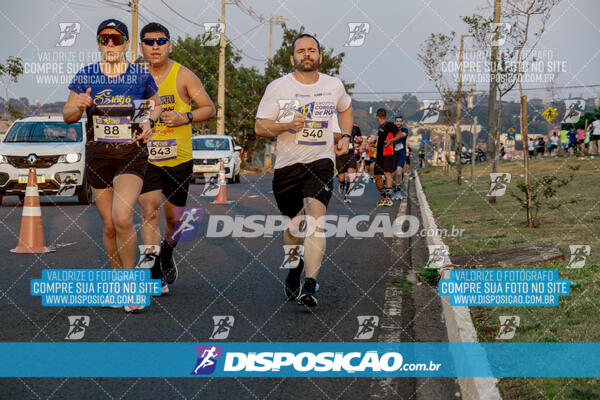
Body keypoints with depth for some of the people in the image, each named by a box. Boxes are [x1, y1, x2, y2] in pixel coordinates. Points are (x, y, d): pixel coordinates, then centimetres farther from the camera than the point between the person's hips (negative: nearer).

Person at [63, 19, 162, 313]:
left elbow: (157, 105, 15)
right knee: (108, 224, 7)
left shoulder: (141, 77, -2)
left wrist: (149, 122, -6)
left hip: (132, 155, -2)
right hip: (98, 156, 2)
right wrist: (80, 107, -16)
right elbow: (67, 115, 6)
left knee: (122, 217, -20)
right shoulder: (85, 76, 1)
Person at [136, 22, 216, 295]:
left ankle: (167, 257, 39)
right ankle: (154, 273, -16)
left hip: (179, 159, 0)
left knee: (174, 216, 10)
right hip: (145, 158, 0)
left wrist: (185, 118, -16)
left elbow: (209, 108, 1)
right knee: (149, 211, -16)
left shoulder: (183, 76, -2)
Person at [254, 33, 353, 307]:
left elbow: (345, 108, 29)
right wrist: (287, 125, -20)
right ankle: (294, 266, 43)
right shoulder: (277, 88, -1)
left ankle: (309, 287, -26)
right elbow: (260, 127, -3)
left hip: (321, 162, 0)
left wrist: (346, 136, 14)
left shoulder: (334, 86, 7)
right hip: (287, 164, 0)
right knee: (294, 223, 11)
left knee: (316, 219, -20)